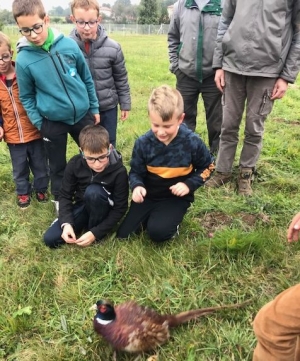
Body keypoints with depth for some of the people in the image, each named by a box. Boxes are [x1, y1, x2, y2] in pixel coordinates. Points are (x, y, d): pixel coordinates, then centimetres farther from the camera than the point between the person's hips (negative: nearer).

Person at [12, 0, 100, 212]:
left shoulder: (69, 45, -10)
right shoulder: (23, 60, -14)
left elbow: (87, 78, 2)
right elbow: (27, 97, -2)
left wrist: (94, 108, 6)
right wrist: (39, 123, -5)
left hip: (82, 114, 2)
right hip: (52, 122, -2)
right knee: (58, 167, 14)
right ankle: (61, 203, 36)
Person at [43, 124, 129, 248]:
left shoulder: (119, 171, -25)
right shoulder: (75, 163, -16)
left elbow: (120, 208, -18)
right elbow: (65, 195, -7)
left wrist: (95, 233, -25)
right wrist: (66, 222, -23)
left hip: (103, 210, -2)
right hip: (81, 206, 3)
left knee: (93, 191, -36)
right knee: (50, 239, -14)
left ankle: (94, 228, -12)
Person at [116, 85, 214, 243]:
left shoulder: (192, 142, -17)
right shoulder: (143, 143, -13)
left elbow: (207, 167, -1)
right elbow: (136, 172, -1)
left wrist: (189, 184, -17)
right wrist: (137, 186, -24)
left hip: (176, 197, -2)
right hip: (148, 195, 3)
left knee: (157, 232, -25)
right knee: (122, 234, -1)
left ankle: (171, 219, 9)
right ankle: (152, 215, 22)